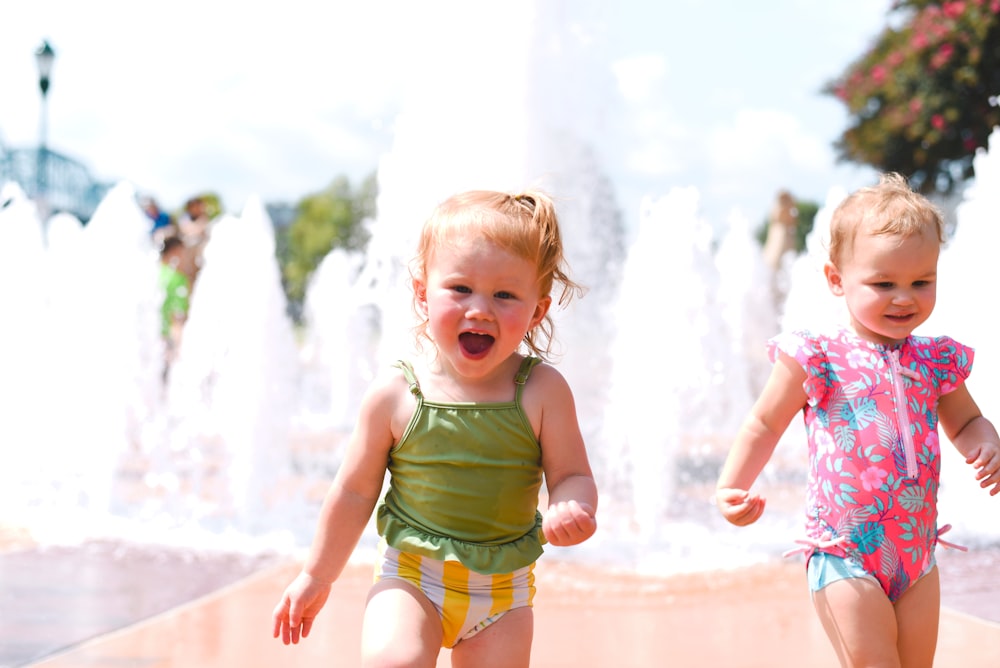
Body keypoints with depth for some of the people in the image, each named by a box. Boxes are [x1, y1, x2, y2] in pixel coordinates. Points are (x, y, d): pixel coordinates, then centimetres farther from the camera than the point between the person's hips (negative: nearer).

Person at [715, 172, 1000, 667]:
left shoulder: (938, 361, 5)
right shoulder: (815, 359, -7)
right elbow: (764, 425, 2)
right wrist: (730, 488, -10)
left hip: (917, 554, 5)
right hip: (845, 559, -5)